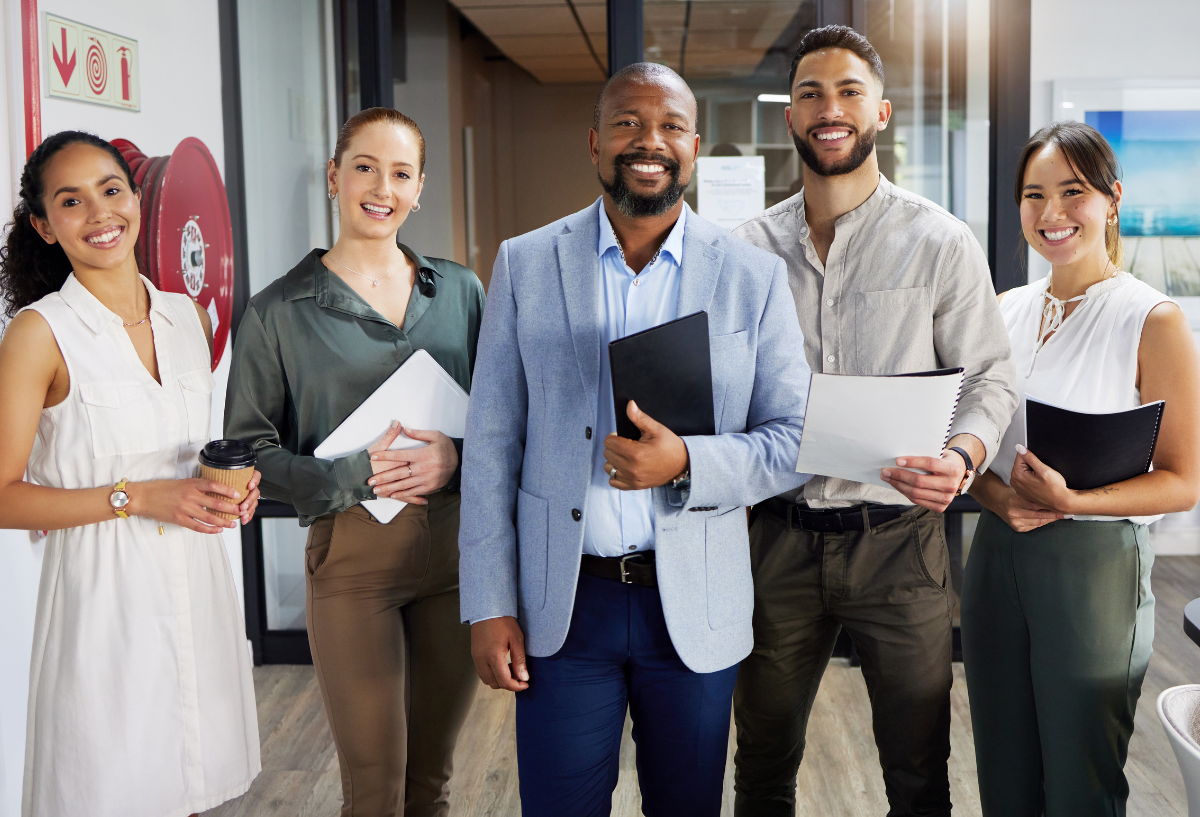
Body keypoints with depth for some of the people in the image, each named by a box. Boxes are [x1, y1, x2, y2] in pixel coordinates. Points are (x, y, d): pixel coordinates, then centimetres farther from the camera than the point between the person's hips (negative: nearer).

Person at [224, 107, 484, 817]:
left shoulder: (461, 292, 7)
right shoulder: (279, 311, -2)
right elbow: (250, 449, -2)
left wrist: (459, 457, -11)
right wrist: (357, 476, -15)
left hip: (457, 548, 3)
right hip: (352, 553, -3)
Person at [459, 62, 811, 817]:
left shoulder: (754, 276, -2)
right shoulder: (525, 265, 0)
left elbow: (797, 440, -1)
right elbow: (492, 445, 1)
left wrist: (687, 463, -20)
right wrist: (489, 606, -3)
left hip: (695, 606, 1)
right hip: (561, 605, 0)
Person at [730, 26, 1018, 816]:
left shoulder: (941, 241, -3)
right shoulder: (752, 246, 5)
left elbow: (989, 378, -3)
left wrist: (962, 455, -22)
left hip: (897, 536, -2)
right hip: (782, 535, 2)